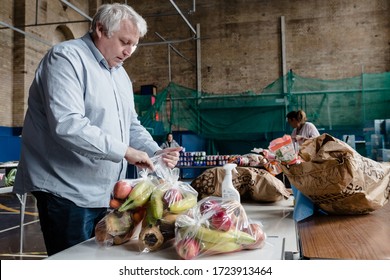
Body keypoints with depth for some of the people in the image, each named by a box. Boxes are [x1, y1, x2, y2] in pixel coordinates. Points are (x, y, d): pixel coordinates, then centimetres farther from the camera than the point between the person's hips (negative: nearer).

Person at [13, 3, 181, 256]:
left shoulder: (120, 74, 14)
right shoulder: (66, 58, -14)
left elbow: (132, 125, 17)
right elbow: (67, 124, -28)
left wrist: (155, 152, -2)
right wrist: (124, 151, -25)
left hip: (105, 193, 9)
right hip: (67, 192, -8)